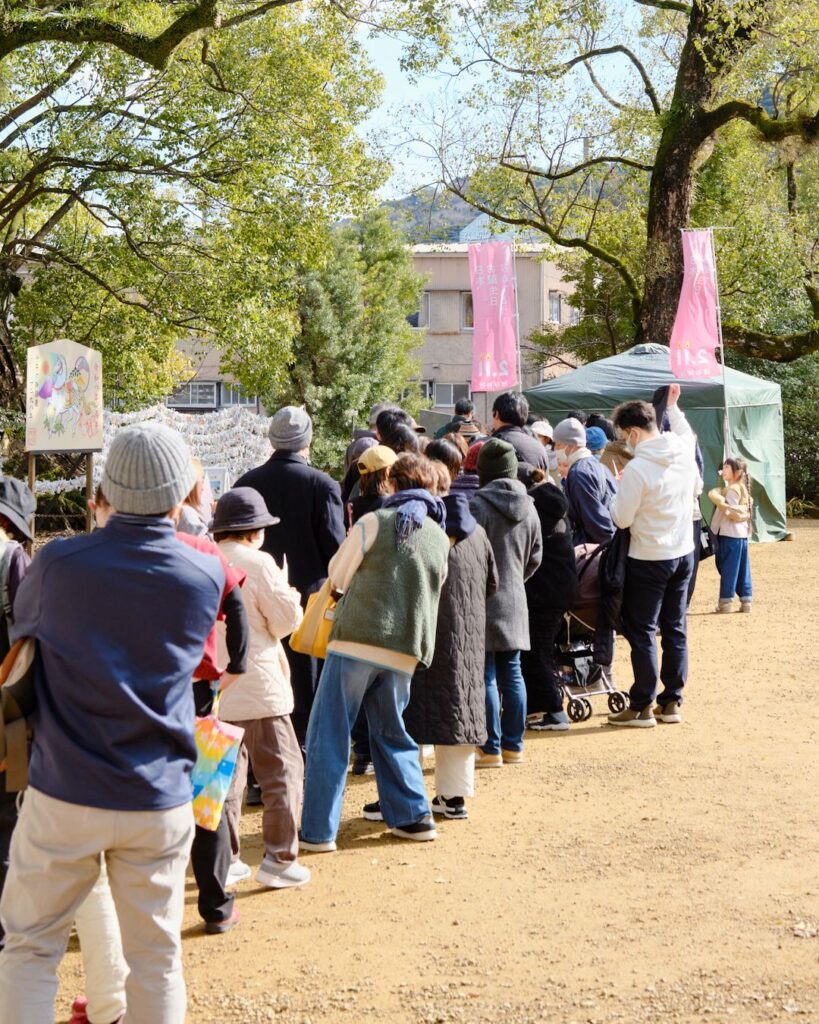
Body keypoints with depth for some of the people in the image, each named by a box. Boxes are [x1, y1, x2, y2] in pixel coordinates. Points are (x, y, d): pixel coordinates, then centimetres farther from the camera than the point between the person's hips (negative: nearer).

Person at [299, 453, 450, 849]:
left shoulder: (373, 522, -2)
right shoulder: (440, 539, 13)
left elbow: (337, 576, 6)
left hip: (356, 639, -5)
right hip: (406, 650, 5)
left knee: (328, 735, 1)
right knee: (392, 733, 22)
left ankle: (318, 829, 0)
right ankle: (412, 815, 21)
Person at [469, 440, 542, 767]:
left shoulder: (477, 504, -14)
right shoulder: (528, 507, 7)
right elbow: (534, 557, 14)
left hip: (484, 601, -6)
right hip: (514, 601, 6)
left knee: (486, 676, -1)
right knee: (511, 673, 12)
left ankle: (491, 749, 2)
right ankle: (513, 745, 17)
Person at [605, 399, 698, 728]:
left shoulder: (637, 469, -23)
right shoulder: (685, 452, -2)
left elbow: (621, 519, -16)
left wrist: (620, 489, -1)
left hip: (648, 559, -7)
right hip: (684, 552, 7)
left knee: (641, 632, 3)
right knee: (675, 629, 13)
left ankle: (641, 707, 7)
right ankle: (672, 702, 19)